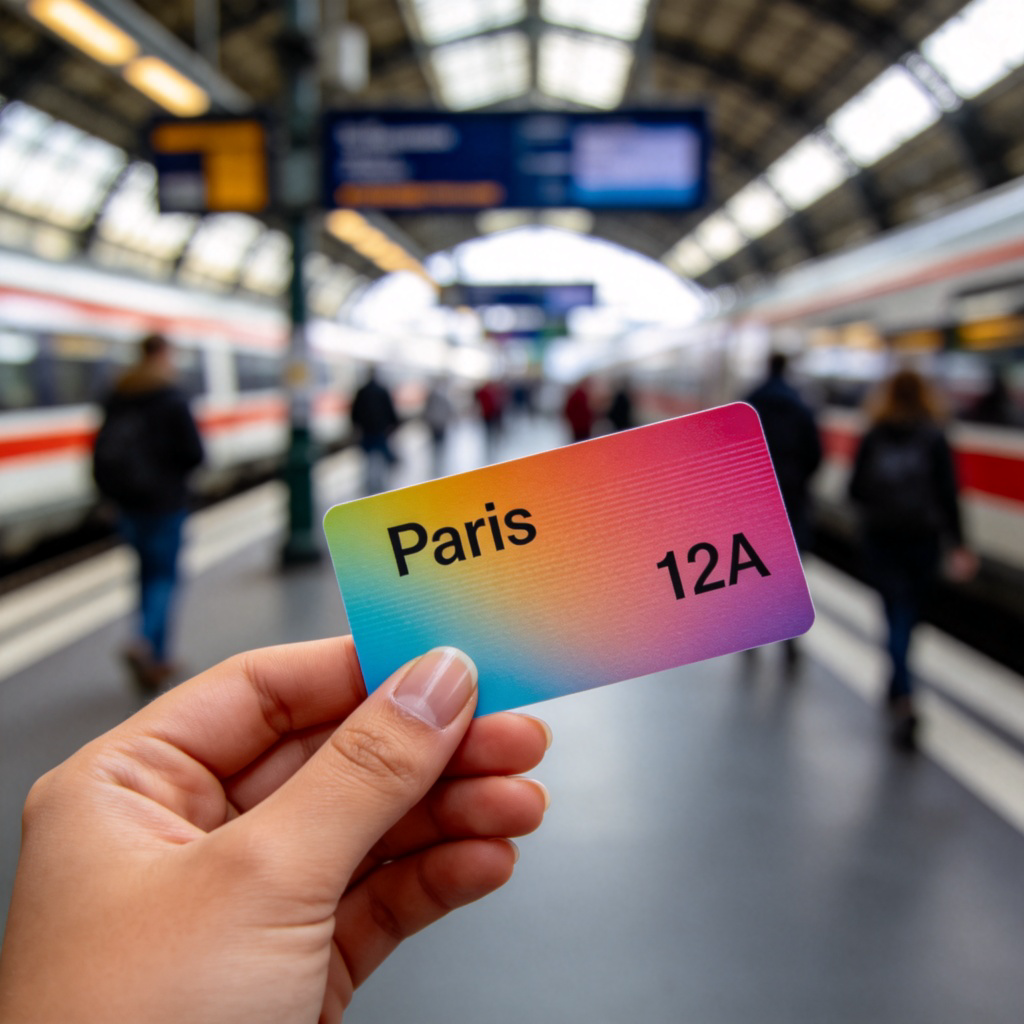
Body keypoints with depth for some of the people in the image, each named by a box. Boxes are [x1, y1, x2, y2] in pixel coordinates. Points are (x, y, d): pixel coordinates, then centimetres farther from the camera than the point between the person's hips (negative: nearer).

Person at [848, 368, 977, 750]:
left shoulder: (872, 438, -2)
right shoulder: (935, 438, -4)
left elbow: (856, 490, -1)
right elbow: (947, 494, -8)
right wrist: (958, 544, -6)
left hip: (880, 537, 0)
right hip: (923, 537, 1)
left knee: (897, 615, 1)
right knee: (910, 614, 18)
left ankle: (904, 700, -16)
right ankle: (897, 686, 34)